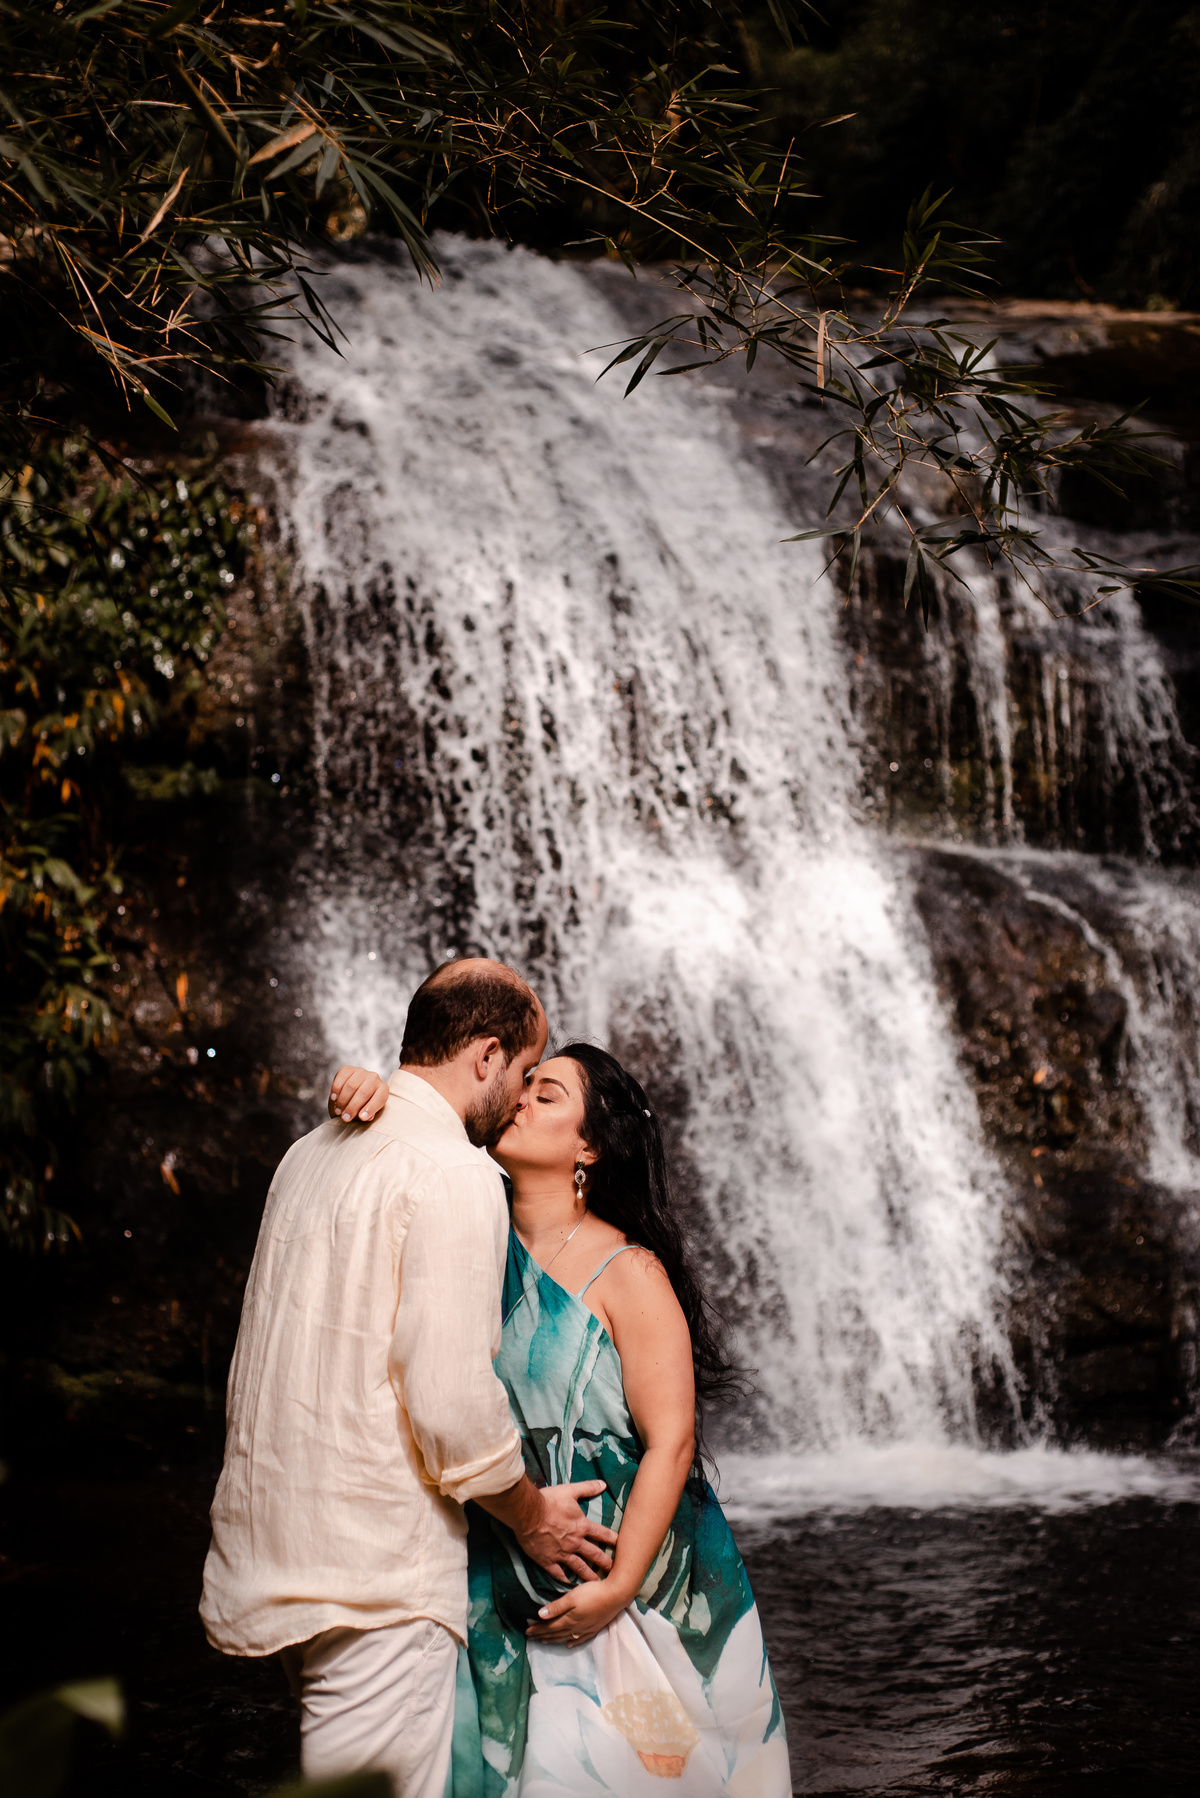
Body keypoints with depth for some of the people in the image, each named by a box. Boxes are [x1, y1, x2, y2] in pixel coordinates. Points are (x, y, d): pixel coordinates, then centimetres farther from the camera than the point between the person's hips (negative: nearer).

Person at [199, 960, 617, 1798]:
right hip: (376, 1570, -9)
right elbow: (450, 1396, -18)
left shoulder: (315, 1154, 13)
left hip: (274, 1532, 9)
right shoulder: (454, 1174, -14)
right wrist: (530, 1515, -3)